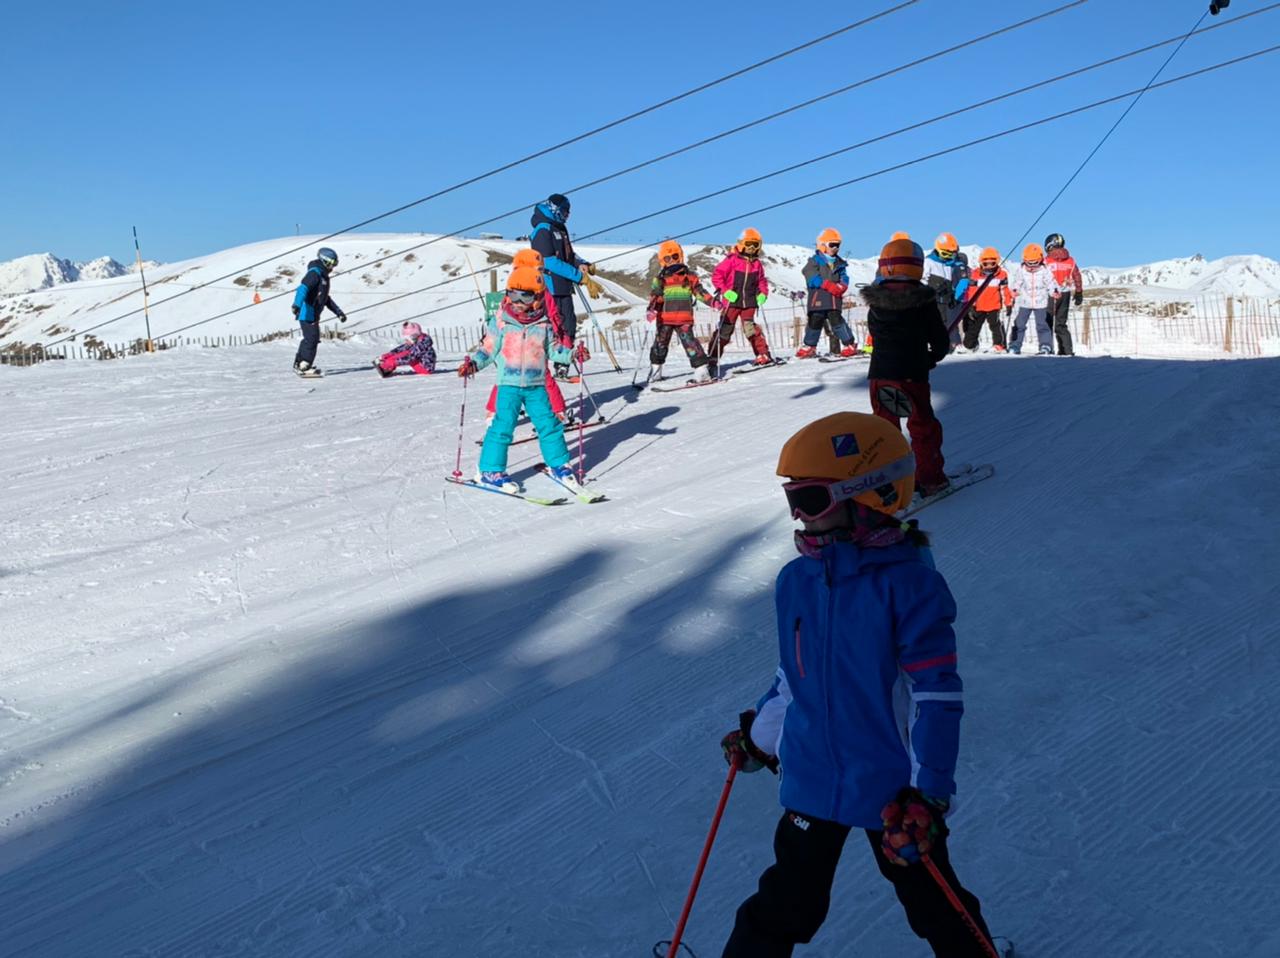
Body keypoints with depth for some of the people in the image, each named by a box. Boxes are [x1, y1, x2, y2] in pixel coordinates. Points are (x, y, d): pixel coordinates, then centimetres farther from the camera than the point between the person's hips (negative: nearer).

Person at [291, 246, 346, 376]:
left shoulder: (323, 276, 19)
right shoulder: (314, 273, -13)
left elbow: (326, 298, 28)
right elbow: (303, 288, -29)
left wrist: (338, 312, 26)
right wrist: (297, 305, -43)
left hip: (313, 314, 10)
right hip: (307, 313, -10)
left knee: (310, 339, 17)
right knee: (312, 338, -11)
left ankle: (299, 365, 28)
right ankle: (305, 367, -7)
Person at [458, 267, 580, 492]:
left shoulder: (544, 324, 3)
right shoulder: (501, 322, -3)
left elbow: (553, 349, 11)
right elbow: (488, 348, 1)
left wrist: (571, 354, -4)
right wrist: (473, 362, -14)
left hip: (536, 385, 3)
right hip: (509, 383, -2)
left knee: (548, 423, 3)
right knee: (503, 426, -9)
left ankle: (558, 464, 21)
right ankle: (490, 470, 1)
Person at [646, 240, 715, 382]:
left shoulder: (689, 276, 7)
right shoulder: (661, 278, 7)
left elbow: (699, 291, 7)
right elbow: (655, 295, 0)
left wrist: (712, 302, -7)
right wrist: (651, 310, -17)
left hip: (684, 318, -2)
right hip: (664, 318, 2)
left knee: (689, 342, -12)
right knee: (660, 343, 7)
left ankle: (701, 370, -12)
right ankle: (655, 369, 23)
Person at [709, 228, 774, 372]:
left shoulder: (757, 263, 8)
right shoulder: (732, 259, -7)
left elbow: (762, 281, 22)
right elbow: (717, 276, -8)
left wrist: (763, 293, 6)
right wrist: (725, 291, -17)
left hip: (749, 303, 3)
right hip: (732, 302, -2)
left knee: (750, 328, -4)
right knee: (724, 331, 0)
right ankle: (712, 359, 5)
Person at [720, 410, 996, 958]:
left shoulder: (907, 582, -20)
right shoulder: (795, 581, -2)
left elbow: (936, 693, -18)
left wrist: (927, 790, -20)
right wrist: (758, 735, 21)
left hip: (892, 787, -4)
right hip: (812, 780, 4)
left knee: (930, 897, 19)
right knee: (786, 904, 14)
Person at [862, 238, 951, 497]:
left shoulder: (875, 303, -1)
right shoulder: (924, 301, -9)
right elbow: (939, 338, -2)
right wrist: (934, 356, 20)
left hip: (879, 373, 3)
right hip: (913, 375, -2)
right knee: (923, 427, 10)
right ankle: (930, 478, 16)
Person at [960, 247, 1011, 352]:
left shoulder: (1001, 275, -1)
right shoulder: (975, 275, -2)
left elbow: (1005, 290, 5)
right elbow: (971, 291, 0)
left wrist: (1008, 304, 4)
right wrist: (971, 306, -3)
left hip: (994, 307, -2)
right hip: (978, 307, 2)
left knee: (996, 325, -15)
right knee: (973, 327, 11)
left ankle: (999, 345, -9)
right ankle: (969, 345, 26)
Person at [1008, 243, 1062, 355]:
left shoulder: (1045, 271, -6)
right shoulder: (1021, 271, -1)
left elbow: (1051, 283, -5)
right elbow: (1018, 283, 8)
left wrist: (1055, 292, -24)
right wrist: (1015, 291, -12)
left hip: (1040, 303, -2)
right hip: (1024, 303, 2)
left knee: (1042, 325, -2)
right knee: (1019, 324, 1)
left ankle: (1046, 346, 3)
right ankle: (1014, 346, 6)